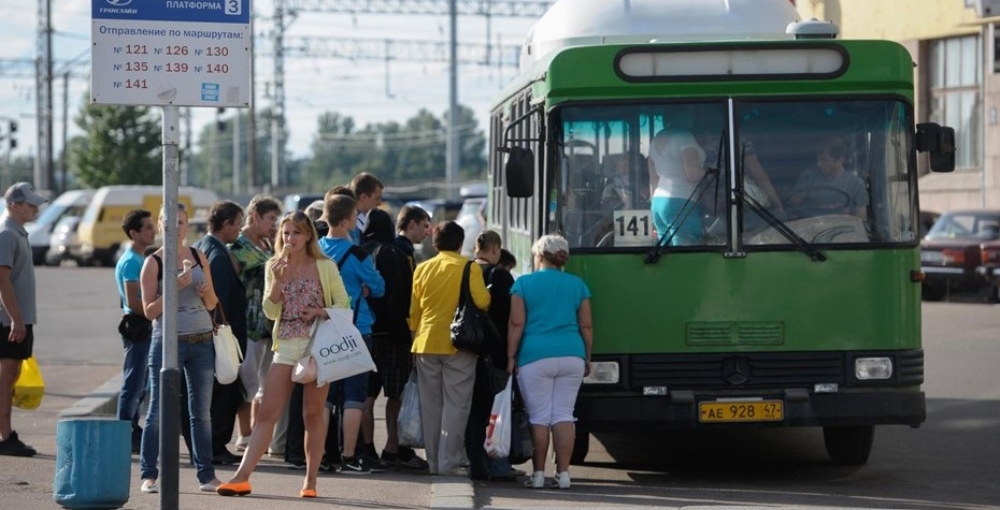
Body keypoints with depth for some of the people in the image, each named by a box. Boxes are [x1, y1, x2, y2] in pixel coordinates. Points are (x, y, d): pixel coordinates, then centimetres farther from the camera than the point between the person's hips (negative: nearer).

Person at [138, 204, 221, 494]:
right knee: (158, 411, -3)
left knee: (202, 412, 6)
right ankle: (148, 475, 2)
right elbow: (149, 311, -7)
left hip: (202, 341, 4)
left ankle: (206, 474, 11)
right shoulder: (153, 263, -3)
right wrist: (175, 287, -18)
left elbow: (212, 304, 14)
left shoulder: (199, 257, 9)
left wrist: (206, 292, -8)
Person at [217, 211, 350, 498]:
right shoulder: (275, 267, 9)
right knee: (267, 413, -4)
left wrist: (321, 312, -16)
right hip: (286, 346, 2)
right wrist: (277, 281, -11)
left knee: (313, 413, 2)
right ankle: (242, 477, -8)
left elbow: (343, 303, 1)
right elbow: (270, 311, 3)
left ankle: (310, 481, 9)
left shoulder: (325, 266, 1)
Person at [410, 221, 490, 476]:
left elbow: (413, 310, 11)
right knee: (456, 405, -1)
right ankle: (449, 462, -6)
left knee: (431, 405, 9)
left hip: (426, 343, 4)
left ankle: (433, 462, 11)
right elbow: (482, 301, -16)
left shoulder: (422, 269, 8)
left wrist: (415, 338, 21)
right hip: (458, 344, -4)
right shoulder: (469, 267, -6)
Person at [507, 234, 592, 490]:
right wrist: (587, 358, 19)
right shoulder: (577, 285, 11)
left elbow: (516, 324, -1)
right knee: (564, 414, 4)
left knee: (539, 416, 1)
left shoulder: (524, 283, 3)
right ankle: (563, 473, 0)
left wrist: (511, 357, 3)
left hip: (536, 357, -3)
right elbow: (586, 327, 11)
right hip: (572, 356, 3)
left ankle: (539, 474, 2)